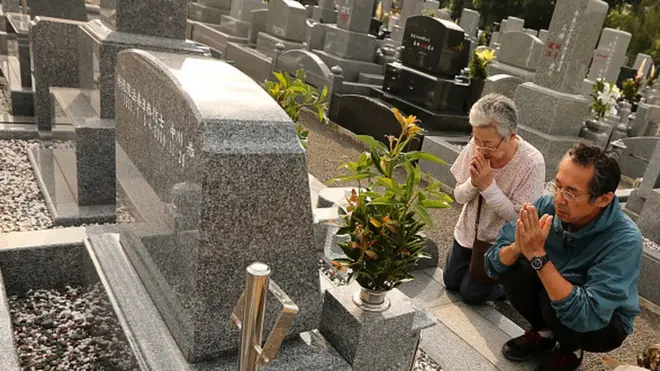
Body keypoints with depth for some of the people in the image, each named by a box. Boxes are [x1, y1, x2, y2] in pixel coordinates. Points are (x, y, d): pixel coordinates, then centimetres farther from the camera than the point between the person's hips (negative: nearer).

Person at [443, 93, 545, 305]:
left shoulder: (532, 163, -30)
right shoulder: (476, 146, -19)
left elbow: (519, 218, -25)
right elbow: (459, 197, -9)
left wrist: (488, 185, -34)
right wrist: (474, 182, -31)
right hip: (468, 232, 5)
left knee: (471, 294, 4)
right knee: (450, 283, 16)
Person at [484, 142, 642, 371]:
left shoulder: (624, 240, -32)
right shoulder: (547, 205, -21)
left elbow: (586, 315, -41)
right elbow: (493, 264, -17)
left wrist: (538, 255, -43)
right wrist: (517, 247, -39)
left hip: (605, 323, -4)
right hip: (559, 291, 4)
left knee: (554, 301, -33)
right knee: (511, 268, -22)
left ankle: (570, 351, 3)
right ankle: (544, 334, 7)